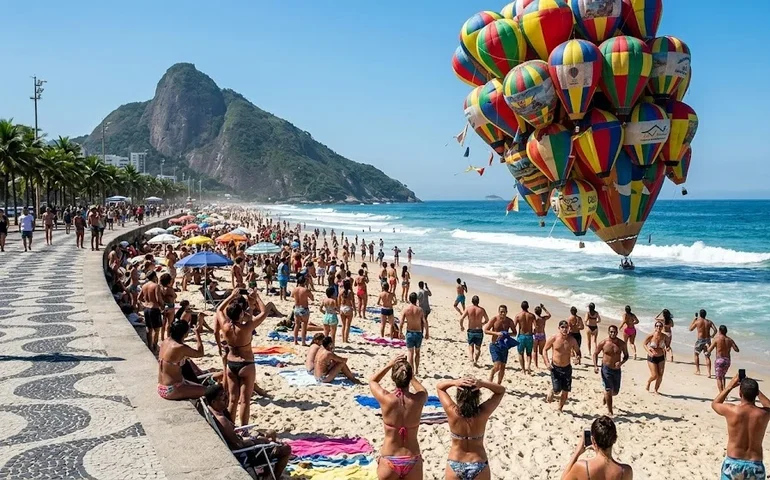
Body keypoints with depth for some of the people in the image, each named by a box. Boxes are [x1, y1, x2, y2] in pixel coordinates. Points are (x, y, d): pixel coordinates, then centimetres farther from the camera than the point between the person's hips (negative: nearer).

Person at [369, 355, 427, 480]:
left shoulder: (386, 399, -17)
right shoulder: (418, 400, -13)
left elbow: (372, 381, 6)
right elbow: (423, 390, 14)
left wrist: (389, 365, 4)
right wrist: (408, 373, 16)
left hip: (389, 461, -1)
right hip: (412, 461, 1)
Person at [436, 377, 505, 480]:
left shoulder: (452, 412, -22)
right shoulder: (483, 413, -21)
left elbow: (439, 387, -6)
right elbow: (501, 390, -7)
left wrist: (454, 382, -25)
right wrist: (482, 384, -25)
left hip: (455, 467, 1)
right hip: (479, 467, 0)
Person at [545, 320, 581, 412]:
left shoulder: (572, 340, -5)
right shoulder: (554, 339, -11)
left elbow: (578, 351, 9)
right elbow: (545, 350, 0)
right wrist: (547, 362, -11)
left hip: (567, 368, 3)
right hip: (555, 368, -3)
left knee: (565, 391, 6)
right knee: (557, 390, -11)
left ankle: (560, 409, 27)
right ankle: (551, 393, 26)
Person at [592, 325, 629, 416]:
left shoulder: (622, 344, -6)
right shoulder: (603, 343, -10)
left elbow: (626, 356, 6)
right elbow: (595, 353, 2)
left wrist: (621, 362, -15)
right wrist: (595, 366, -10)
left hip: (617, 370, 3)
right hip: (606, 369, -3)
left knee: (615, 391, 13)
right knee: (609, 390, -8)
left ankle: (605, 397, 46)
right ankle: (610, 411, 2)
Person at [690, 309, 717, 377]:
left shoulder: (697, 321, -6)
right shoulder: (709, 322, 2)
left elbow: (690, 329, 7)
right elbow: (715, 330, -9)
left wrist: (694, 319, 10)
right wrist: (711, 336, 8)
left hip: (700, 340, -2)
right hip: (707, 340, 2)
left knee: (696, 354, 19)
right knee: (707, 357, 6)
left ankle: (697, 370, 20)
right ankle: (709, 373, -4)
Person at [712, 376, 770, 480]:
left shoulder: (731, 411, -13)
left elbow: (714, 404, 12)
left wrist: (730, 386, 12)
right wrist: (754, 388, 17)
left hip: (732, 464, -1)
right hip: (755, 466, 1)